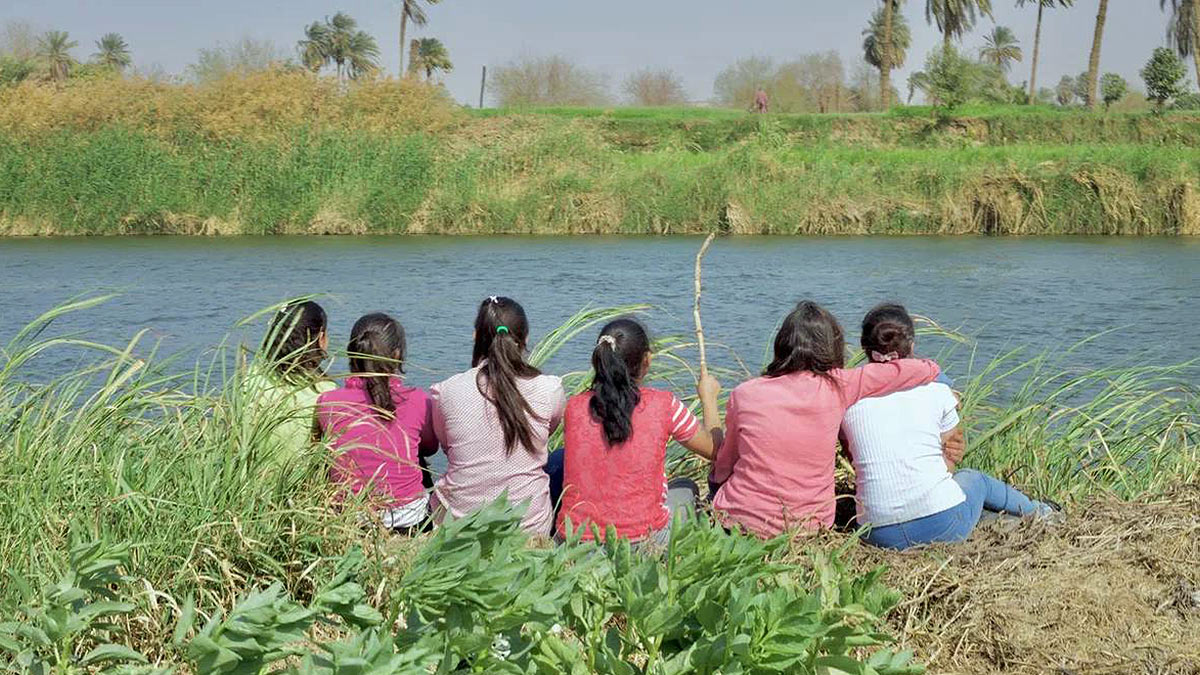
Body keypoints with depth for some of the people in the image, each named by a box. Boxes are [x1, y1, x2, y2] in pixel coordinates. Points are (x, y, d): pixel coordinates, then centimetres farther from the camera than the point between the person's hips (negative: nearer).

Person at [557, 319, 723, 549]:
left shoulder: (574, 408, -1)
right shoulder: (663, 405, -8)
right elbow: (713, 450, 7)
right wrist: (708, 397, 24)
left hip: (575, 546, 2)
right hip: (643, 543, -2)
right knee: (685, 488, 29)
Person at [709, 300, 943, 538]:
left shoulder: (743, 395, -9)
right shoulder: (838, 387, -11)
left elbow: (723, 466, 6)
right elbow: (928, 370, -3)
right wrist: (929, 369, 19)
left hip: (742, 521, -1)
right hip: (811, 526, 2)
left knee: (718, 476, 33)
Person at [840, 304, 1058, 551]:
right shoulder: (936, 390, 0)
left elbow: (855, 458, 10)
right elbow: (948, 460, 7)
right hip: (941, 525, -2)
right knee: (974, 479, 34)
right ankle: (1039, 513, 59)